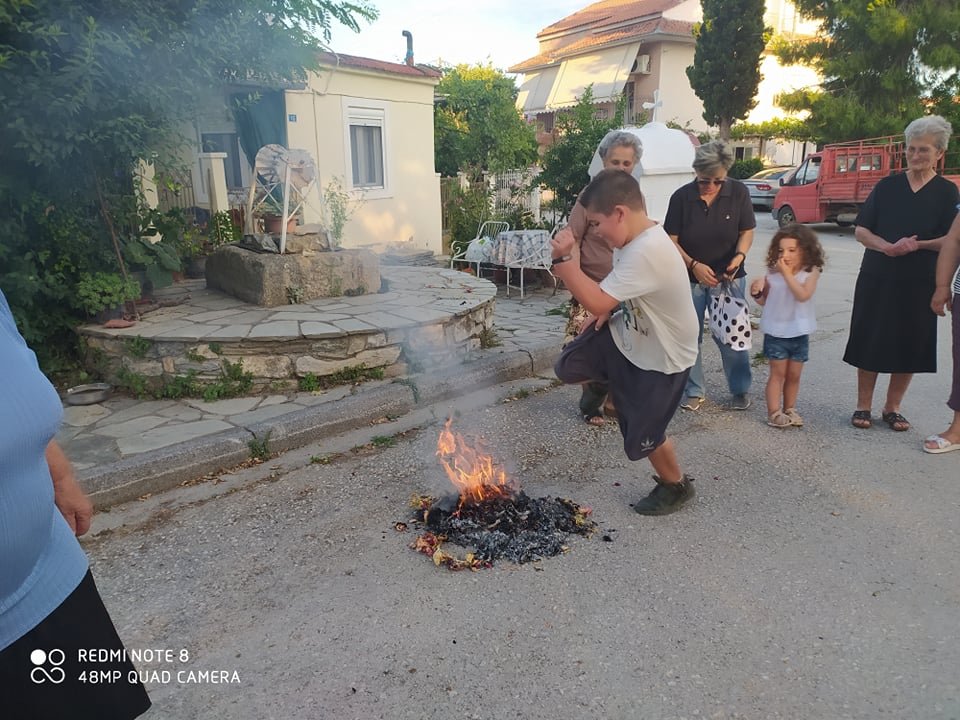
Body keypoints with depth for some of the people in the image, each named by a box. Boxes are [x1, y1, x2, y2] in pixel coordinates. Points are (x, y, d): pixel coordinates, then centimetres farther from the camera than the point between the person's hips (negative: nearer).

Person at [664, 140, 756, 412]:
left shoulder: (738, 192, -7)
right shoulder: (681, 197, -10)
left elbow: (747, 231, 1)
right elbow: (671, 240, -7)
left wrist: (739, 256, -18)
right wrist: (694, 265, -19)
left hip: (728, 277, 0)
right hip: (690, 277, 0)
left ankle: (741, 390, 19)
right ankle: (694, 391, 21)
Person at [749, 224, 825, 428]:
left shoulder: (811, 272, -7)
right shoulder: (772, 273, -2)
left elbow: (803, 295, -24)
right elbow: (765, 301, 9)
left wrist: (787, 273, -25)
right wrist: (757, 292, -12)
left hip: (800, 332, 0)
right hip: (776, 332, 0)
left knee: (794, 374, 11)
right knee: (778, 373, 4)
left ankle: (789, 409, 26)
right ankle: (774, 412, 9)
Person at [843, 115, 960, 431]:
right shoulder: (887, 186, 5)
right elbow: (861, 230, 1)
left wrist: (918, 245, -21)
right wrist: (888, 247, -17)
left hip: (919, 284, 0)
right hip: (877, 279, 0)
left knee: (909, 346, 6)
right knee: (869, 342, 3)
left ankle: (892, 408, 22)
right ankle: (863, 406, 16)